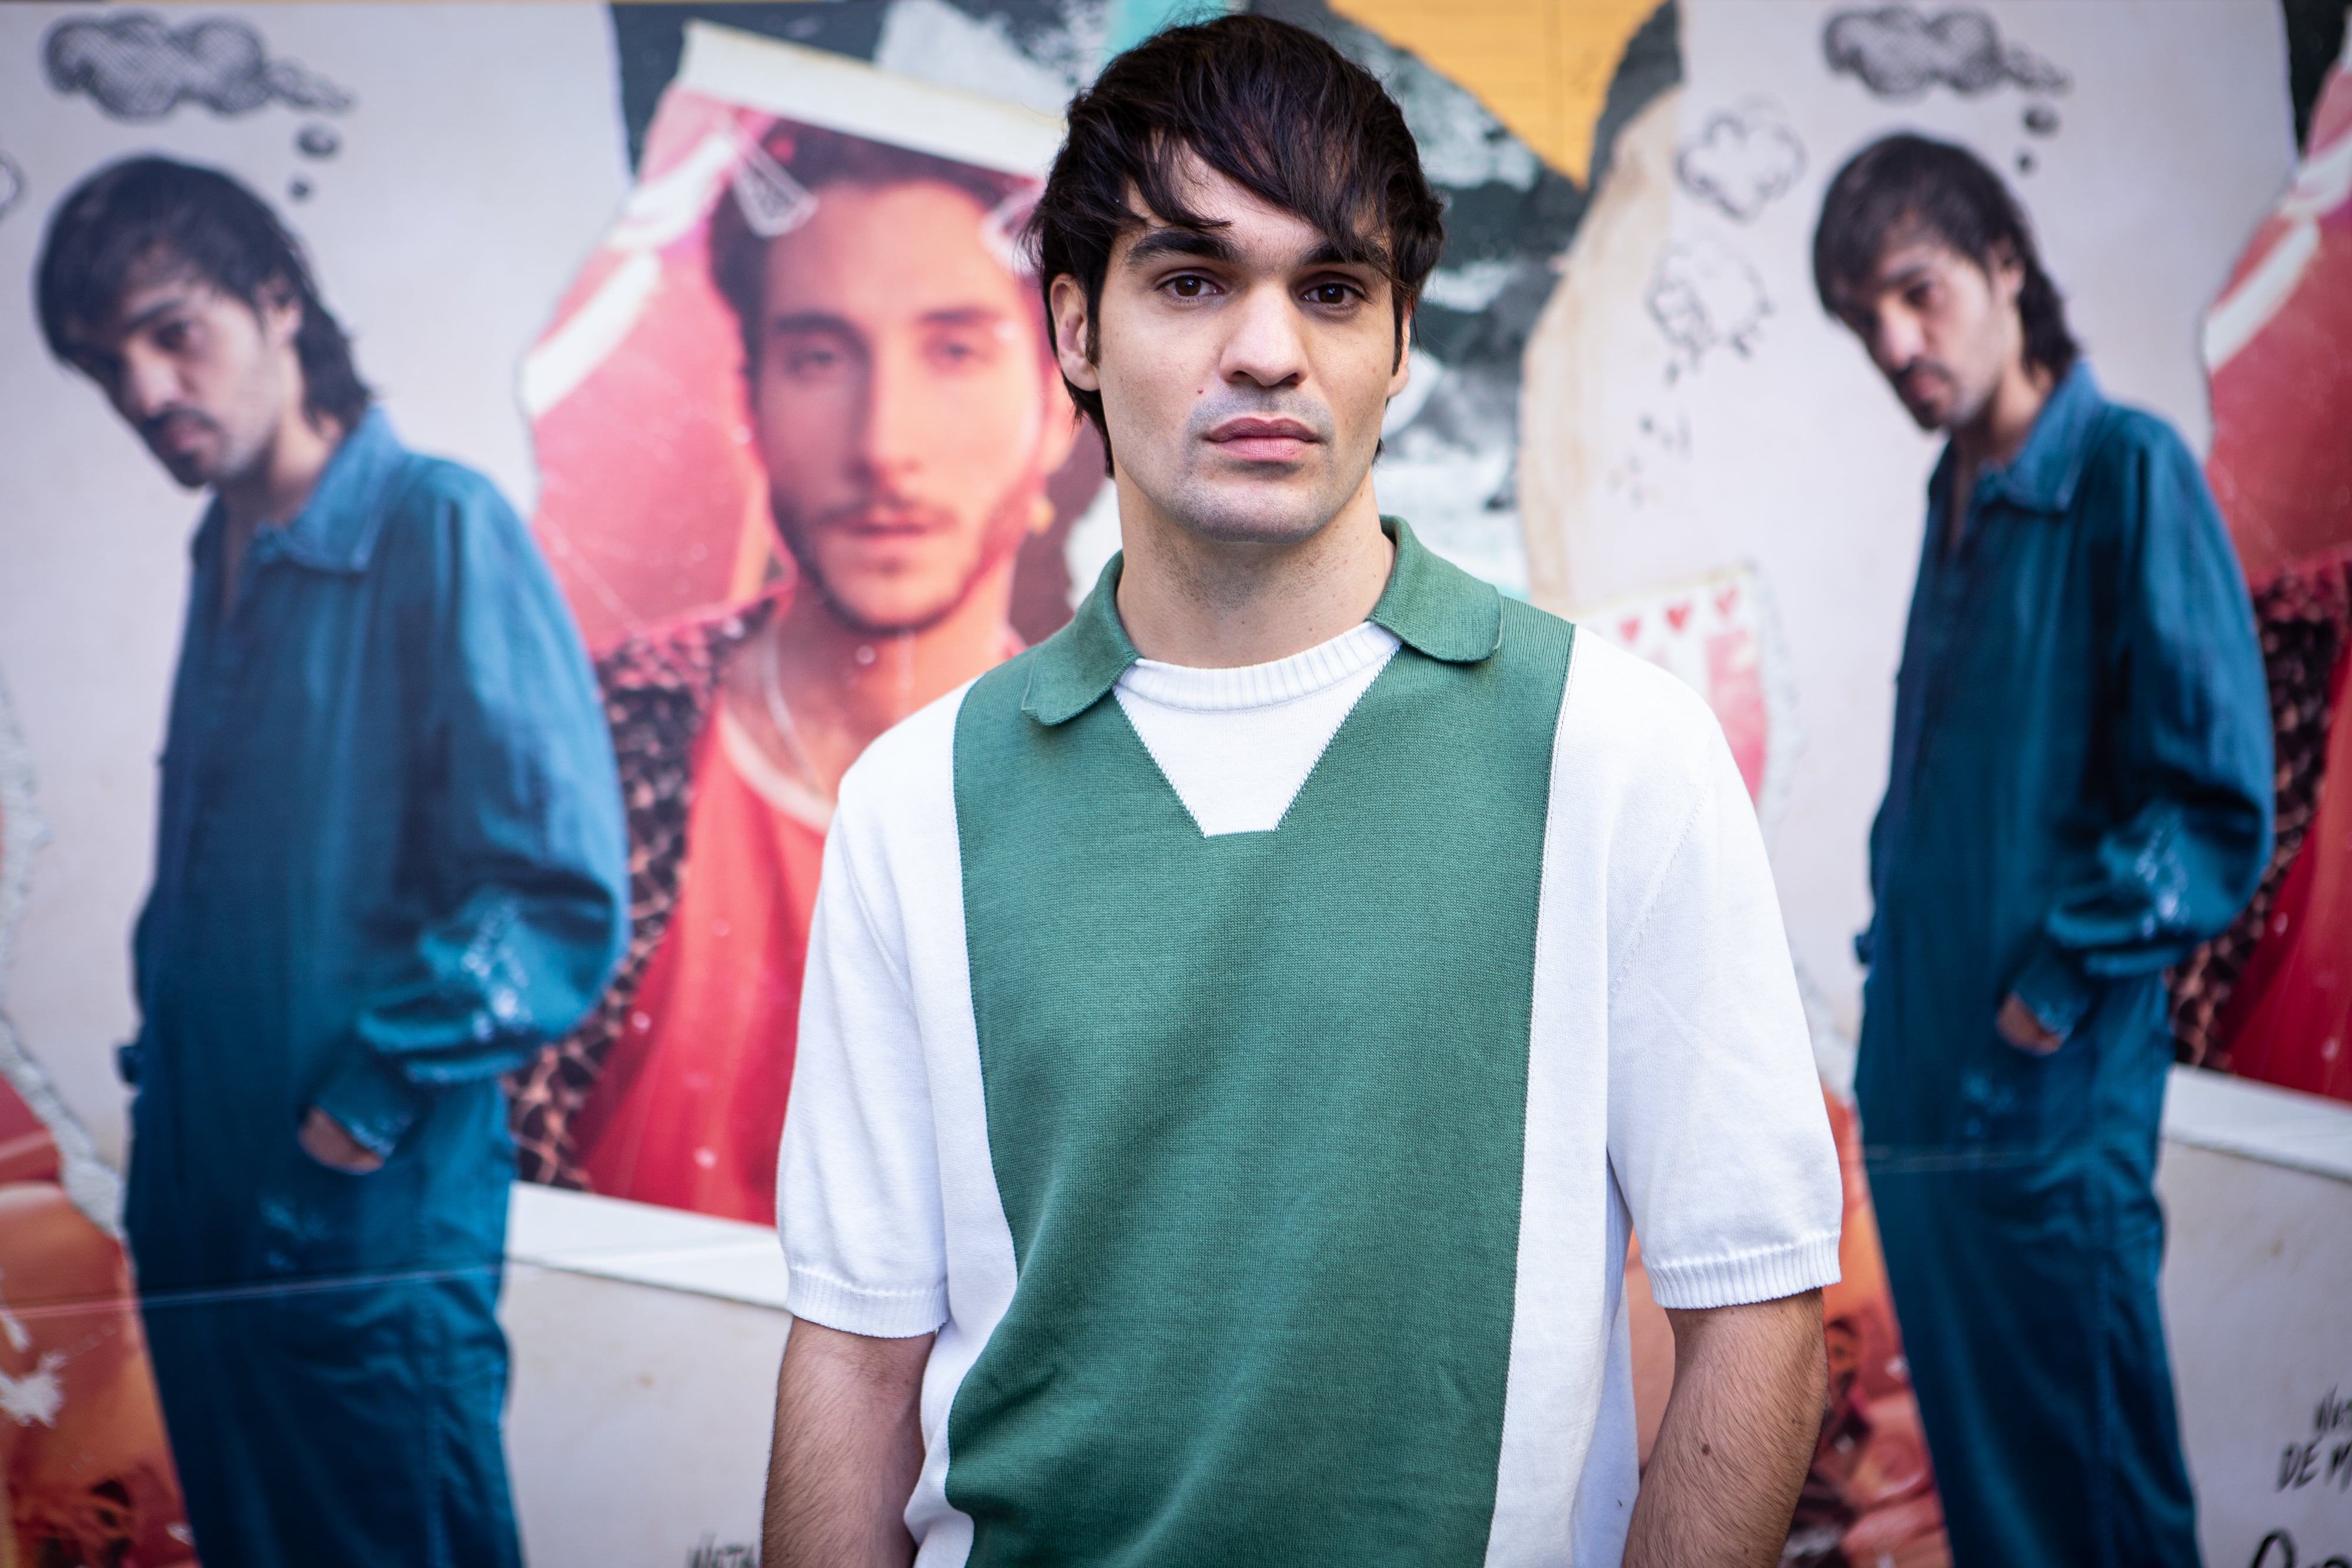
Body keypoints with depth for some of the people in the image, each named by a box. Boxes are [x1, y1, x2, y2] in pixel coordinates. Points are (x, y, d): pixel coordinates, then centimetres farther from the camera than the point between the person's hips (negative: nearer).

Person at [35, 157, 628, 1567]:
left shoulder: (439, 528, -14)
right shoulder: (229, 564, 11)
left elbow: (563, 895, -19)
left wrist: (365, 1105, -18)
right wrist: (166, 1060, 11)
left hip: (372, 1232, -8)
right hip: (199, 1214, 8)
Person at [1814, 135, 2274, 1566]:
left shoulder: (2129, 473, -10)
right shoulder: (1958, 503, 14)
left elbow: (2218, 797, -14)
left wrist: (2060, 982, -17)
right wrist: (1902, 962, 12)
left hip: (2050, 1096, -8)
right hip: (1917, 1085, 8)